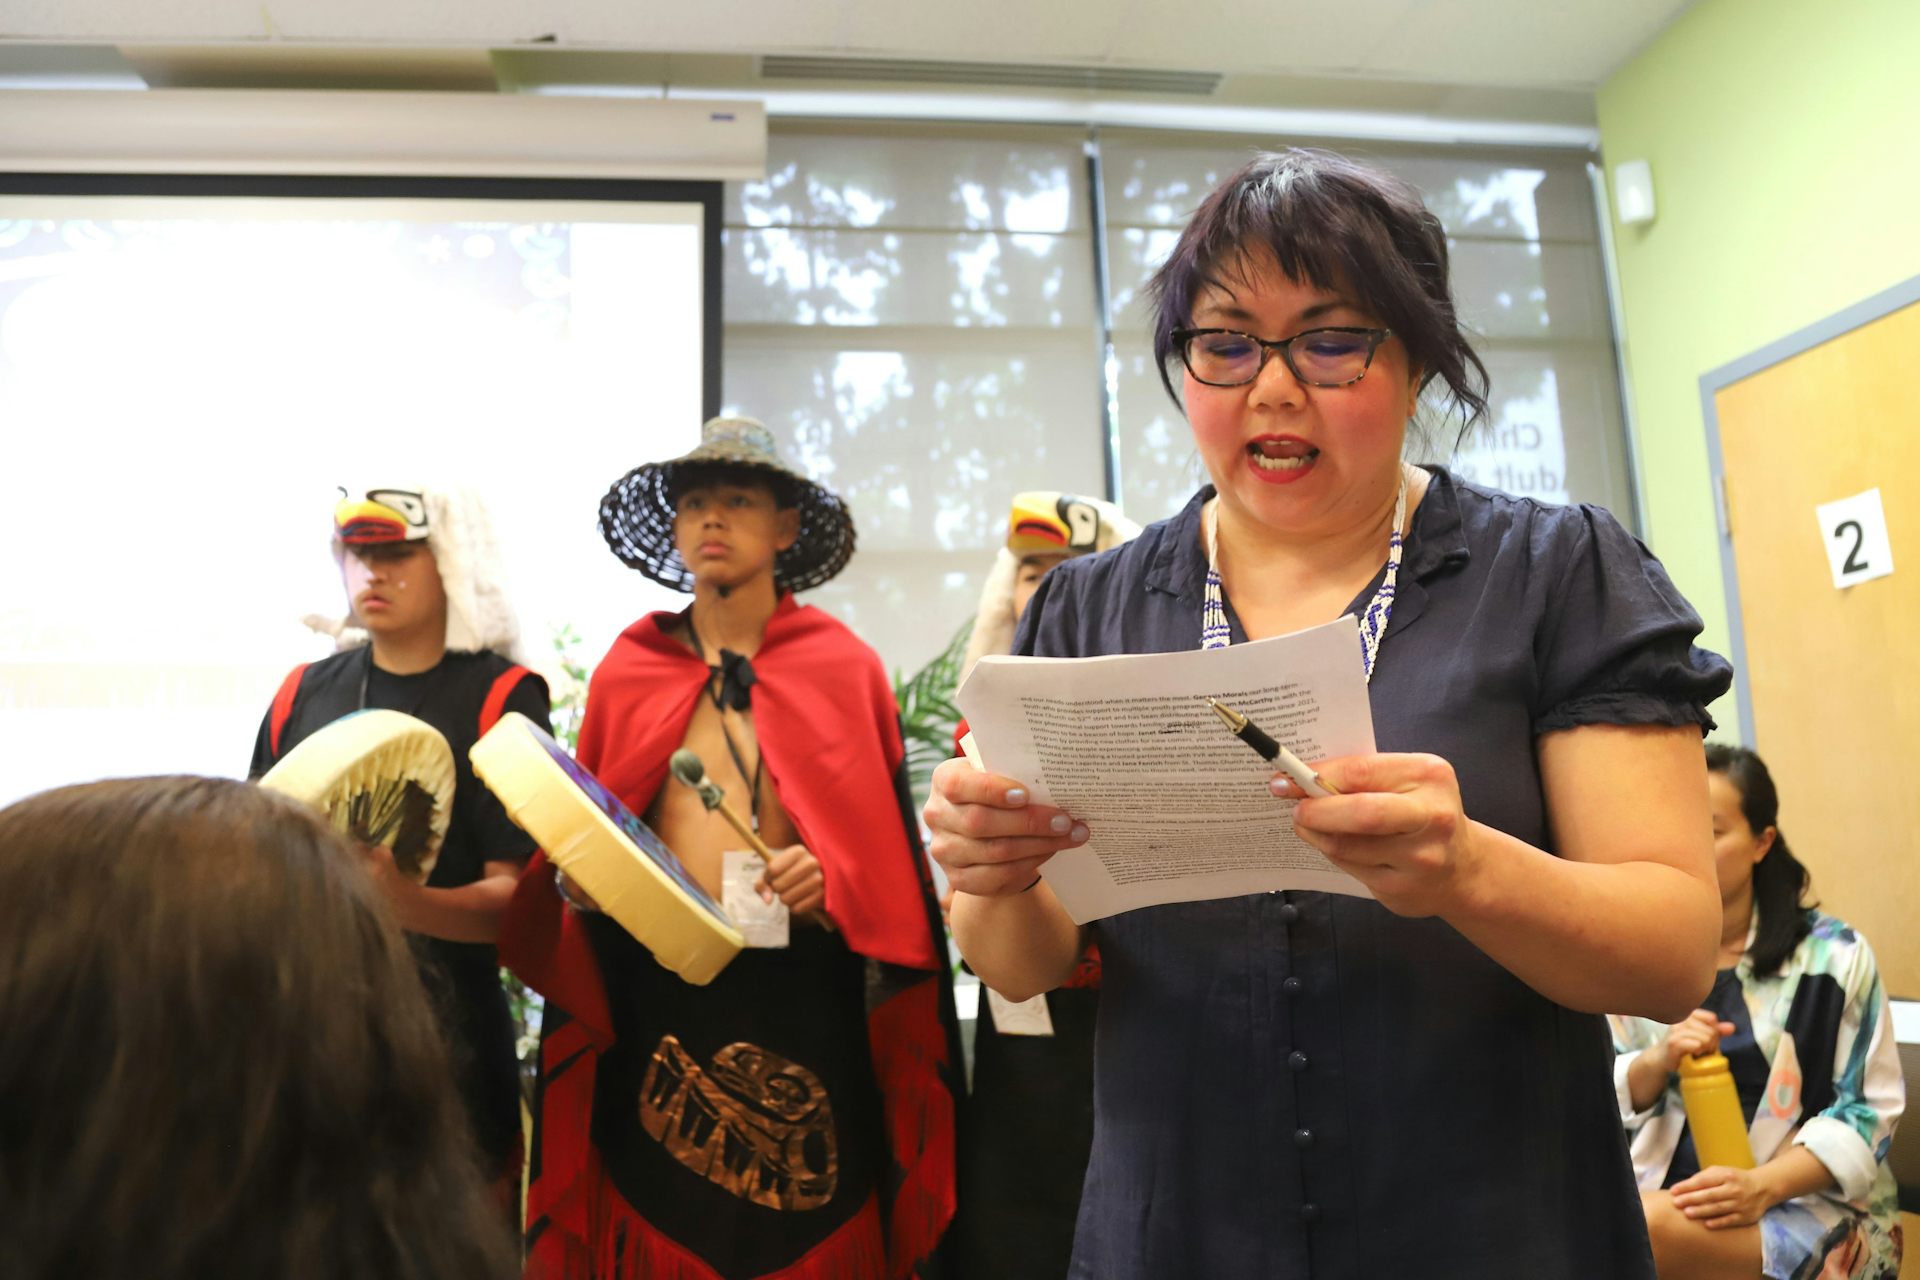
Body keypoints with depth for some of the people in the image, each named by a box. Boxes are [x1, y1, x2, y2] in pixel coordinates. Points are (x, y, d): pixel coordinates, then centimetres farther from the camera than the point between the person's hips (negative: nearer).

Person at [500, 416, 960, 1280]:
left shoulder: (843, 667, 2)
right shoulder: (625, 672, 8)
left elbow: (890, 853, 1)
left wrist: (834, 884, -18)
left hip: (806, 999, -1)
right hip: (654, 998, 2)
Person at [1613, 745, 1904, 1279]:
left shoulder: (1834, 955, -3)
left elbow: (1870, 1108, -4)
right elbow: (1609, 1096, 7)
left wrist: (1764, 1185, -19)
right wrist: (1659, 1060, -15)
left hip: (1813, 1202, -3)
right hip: (1668, 1191, 3)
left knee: (1652, 1226, -32)